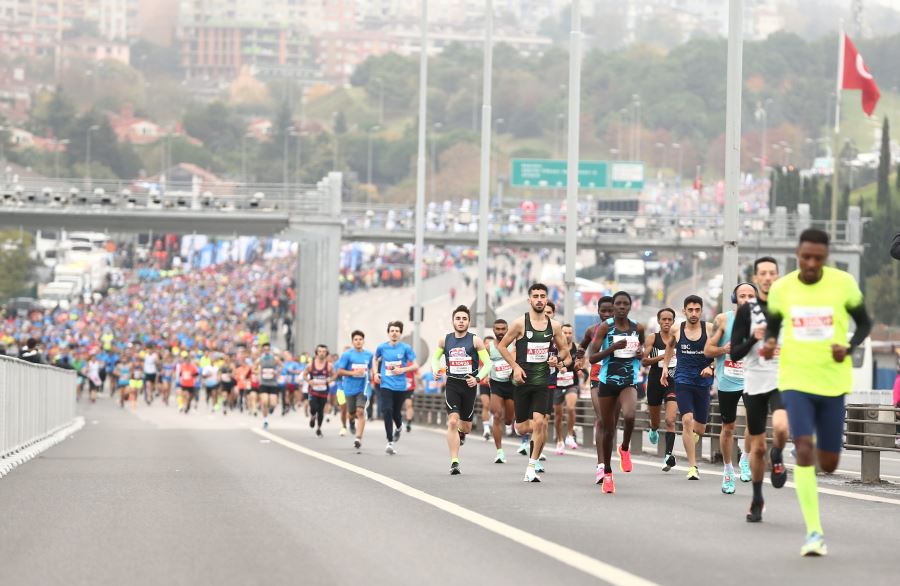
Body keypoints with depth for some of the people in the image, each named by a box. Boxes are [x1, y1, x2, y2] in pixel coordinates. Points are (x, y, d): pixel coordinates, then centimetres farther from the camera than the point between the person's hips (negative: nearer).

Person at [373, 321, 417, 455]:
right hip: (385, 385, 0)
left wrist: (403, 370, -16)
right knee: (387, 412, -14)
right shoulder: (382, 347, 2)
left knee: (396, 412, 12)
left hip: (400, 386, 0)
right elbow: (376, 359, 21)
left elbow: (414, 365, 0)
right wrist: (375, 373, 6)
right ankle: (390, 442, -13)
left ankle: (398, 428, 49)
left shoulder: (405, 348, -4)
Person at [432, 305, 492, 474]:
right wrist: (435, 370, -2)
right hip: (452, 384, 0)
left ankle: (461, 433, 50)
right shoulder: (445, 340, 3)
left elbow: (488, 364, -3)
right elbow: (435, 357, 19)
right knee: (452, 421, -16)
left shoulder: (475, 340, -4)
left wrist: (478, 378, -18)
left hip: (469, 385, 0)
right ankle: (454, 462, -17)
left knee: (466, 426, 10)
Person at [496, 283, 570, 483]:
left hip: (542, 381, 1)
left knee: (538, 422, -14)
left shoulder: (554, 326, 4)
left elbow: (564, 350, 16)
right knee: (522, 429, 1)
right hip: (522, 380, -1)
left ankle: (531, 468, -5)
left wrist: (558, 358, -7)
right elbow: (502, 346, 1)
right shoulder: (520, 323, -5)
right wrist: (515, 366, -10)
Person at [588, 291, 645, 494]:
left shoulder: (638, 328, 3)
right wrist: (612, 348, -21)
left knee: (629, 416, -29)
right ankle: (607, 473, 23)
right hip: (607, 382, -1)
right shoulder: (604, 328, -5)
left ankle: (625, 449, 2)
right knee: (608, 429, 6)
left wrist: (641, 353, 1)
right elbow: (591, 358, -8)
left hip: (629, 382, 1)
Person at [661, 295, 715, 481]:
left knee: (700, 428, 9)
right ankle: (692, 467, -17)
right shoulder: (677, 330, 1)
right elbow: (670, 347, 22)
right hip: (683, 381, -1)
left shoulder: (710, 329, -3)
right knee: (687, 420, -19)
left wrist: (711, 367, -15)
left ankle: (689, 435, 48)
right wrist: (665, 366, 13)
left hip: (703, 381, 1)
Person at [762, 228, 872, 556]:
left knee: (828, 464, 5)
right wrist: (769, 344, -8)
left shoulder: (843, 283, -5)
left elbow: (865, 324, 5)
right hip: (795, 381, 0)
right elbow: (773, 326, 15)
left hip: (833, 382, 0)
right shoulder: (781, 288, -1)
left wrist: (848, 348, -14)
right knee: (804, 449, -18)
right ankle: (814, 532, -13)